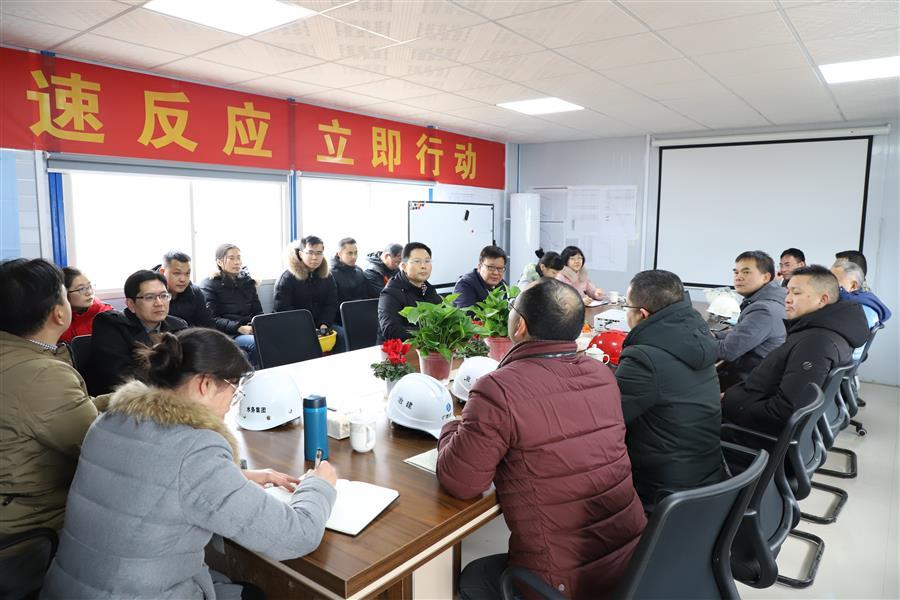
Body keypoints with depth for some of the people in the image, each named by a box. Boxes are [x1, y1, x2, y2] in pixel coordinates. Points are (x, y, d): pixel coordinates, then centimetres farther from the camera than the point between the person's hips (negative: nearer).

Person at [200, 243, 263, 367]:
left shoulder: (247, 281, 20)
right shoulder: (209, 285, 5)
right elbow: (212, 319, -5)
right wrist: (239, 328, -18)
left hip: (250, 331, 5)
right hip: (226, 334, -4)